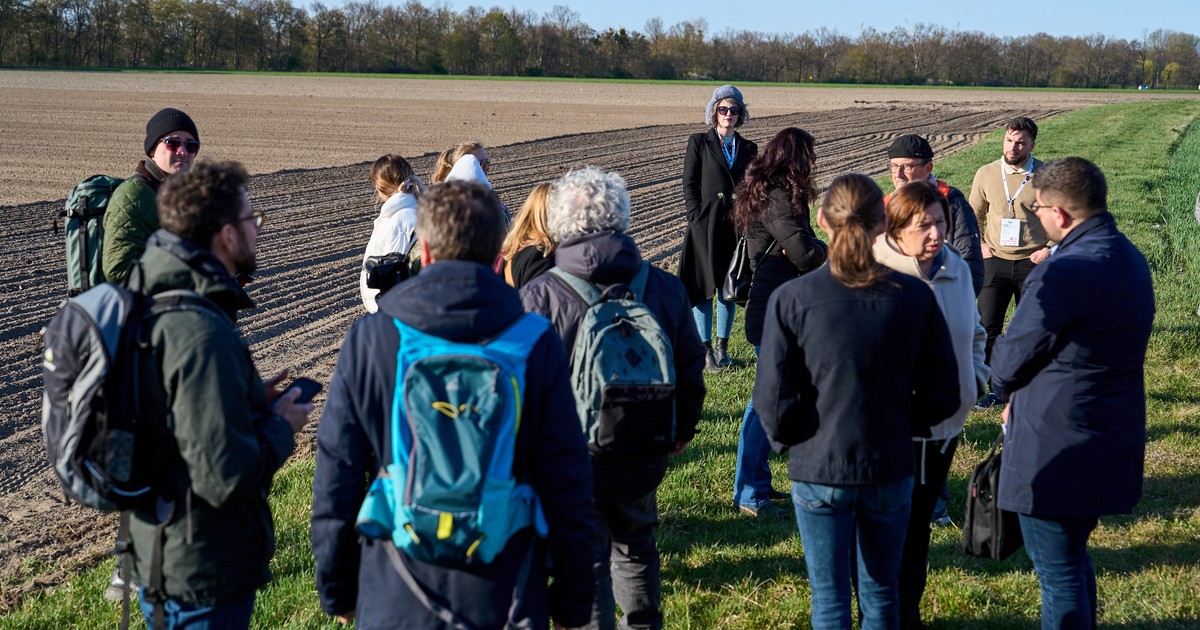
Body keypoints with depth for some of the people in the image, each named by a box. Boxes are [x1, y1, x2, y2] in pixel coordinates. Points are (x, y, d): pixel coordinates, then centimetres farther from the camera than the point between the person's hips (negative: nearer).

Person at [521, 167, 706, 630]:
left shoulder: (538, 298, -16)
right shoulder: (665, 287, -4)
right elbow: (690, 366, 6)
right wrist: (682, 429, 21)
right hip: (643, 456, 4)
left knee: (585, 563, 7)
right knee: (636, 547, 26)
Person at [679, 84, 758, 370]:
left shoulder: (748, 148, 11)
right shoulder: (699, 142, 2)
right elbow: (689, 184, -1)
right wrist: (697, 217, -10)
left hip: (736, 226, 3)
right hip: (706, 226, -3)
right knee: (704, 287, 0)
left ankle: (722, 347, 19)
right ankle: (706, 349, 8)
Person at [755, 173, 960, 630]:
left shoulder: (791, 300, -13)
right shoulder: (915, 297, -7)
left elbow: (774, 402, -12)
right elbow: (942, 395, -2)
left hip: (818, 470, -2)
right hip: (891, 468, 2)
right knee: (882, 592, 19)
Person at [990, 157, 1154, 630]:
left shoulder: (1064, 273, -23)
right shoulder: (1130, 260, 8)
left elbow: (1012, 357, -13)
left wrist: (1005, 392, 10)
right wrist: (1021, 399, 8)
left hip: (1056, 449, -9)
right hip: (1112, 444, 9)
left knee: (1059, 575, 1)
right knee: (1074, 557, 24)